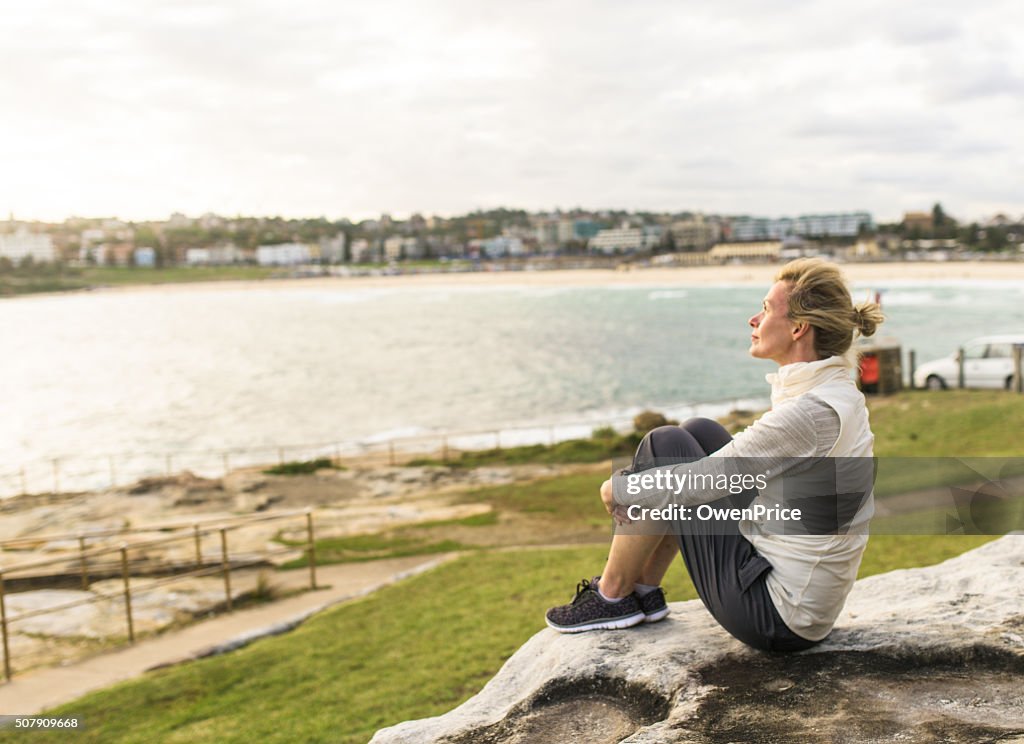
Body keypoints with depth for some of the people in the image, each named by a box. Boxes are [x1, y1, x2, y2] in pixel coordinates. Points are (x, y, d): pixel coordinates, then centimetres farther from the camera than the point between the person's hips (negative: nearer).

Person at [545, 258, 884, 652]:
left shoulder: (809, 411, -25)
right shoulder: (836, 391, 4)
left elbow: (700, 483, -21)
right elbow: (746, 458, 17)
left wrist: (618, 488, -2)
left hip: (776, 617, -9)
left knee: (665, 445, -6)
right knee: (699, 433, 12)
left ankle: (612, 597, 10)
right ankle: (643, 590, 19)